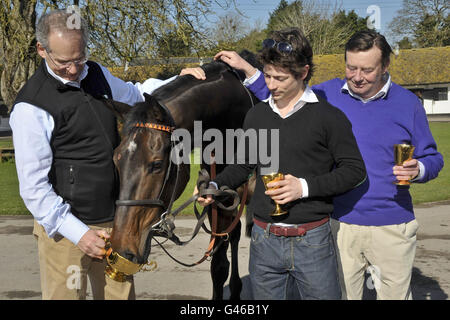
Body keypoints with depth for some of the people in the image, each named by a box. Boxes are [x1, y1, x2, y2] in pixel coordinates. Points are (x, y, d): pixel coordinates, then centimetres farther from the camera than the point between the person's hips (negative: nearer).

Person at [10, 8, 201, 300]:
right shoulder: (31, 107, -16)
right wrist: (77, 232, -19)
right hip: (66, 227, -6)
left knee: (123, 294, 16)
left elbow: (134, 95, 26)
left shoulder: (96, 74, 5)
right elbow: (33, 187, -16)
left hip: (114, 222, 7)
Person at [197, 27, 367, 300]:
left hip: (312, 240, -4)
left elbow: (355, 170, -7)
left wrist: (306, 186, -18)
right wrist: (215, 185, -2)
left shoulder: (329, 117, -7)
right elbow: (244, 165, 16)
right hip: (264, 239, 4)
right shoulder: (256, 116, 7)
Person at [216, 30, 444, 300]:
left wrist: (418, 170, -17)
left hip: (391, 227, -1)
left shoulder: (407, 103, -1)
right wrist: (247, 69, 7)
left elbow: (432, 158, 5)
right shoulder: (329, 93, 2)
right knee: (340, 295, 11)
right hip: (340, 224, 1)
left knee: (396, 294, 10)